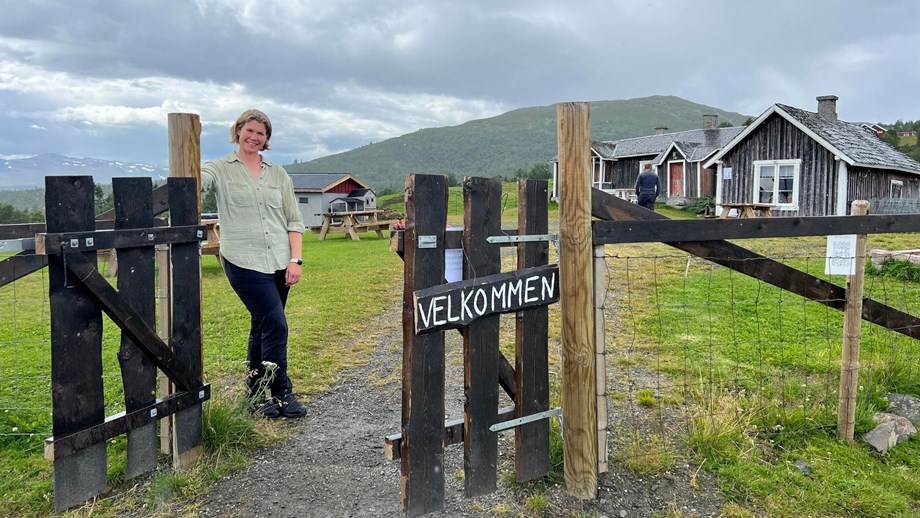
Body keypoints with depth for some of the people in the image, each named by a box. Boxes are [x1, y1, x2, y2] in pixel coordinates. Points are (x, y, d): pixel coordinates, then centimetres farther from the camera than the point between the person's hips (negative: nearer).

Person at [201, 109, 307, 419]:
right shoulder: (220, 169, 4)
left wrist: (295, 260, 0)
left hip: (279, 263, 4)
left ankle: (256, 393, 26)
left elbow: (294, 220, 10)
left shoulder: (278, 174, 13)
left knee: (262, 328, 13)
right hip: (244, 262, -4)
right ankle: (281, 394, 0)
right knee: (276, 325, -12)